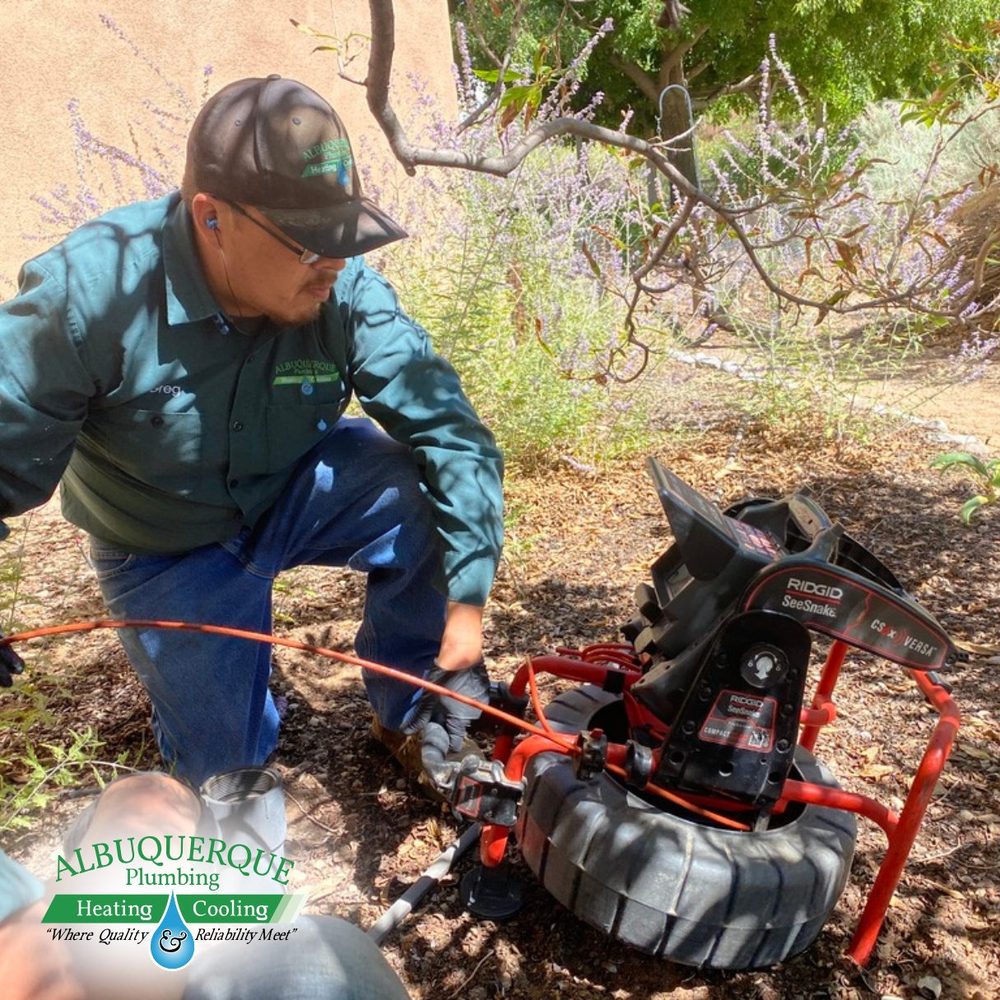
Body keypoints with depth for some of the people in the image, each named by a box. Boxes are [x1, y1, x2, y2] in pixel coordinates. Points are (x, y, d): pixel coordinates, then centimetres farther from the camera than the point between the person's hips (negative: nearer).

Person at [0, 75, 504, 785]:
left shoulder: (345, 288, -26)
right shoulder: (88, 292, -30)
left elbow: (447, 427, -26)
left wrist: (467, 598, -31)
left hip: (298, 492, 2)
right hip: (168, 552, -1)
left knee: (435, 492, -27)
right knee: (227, 769, 4)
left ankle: (416, 711, -1)